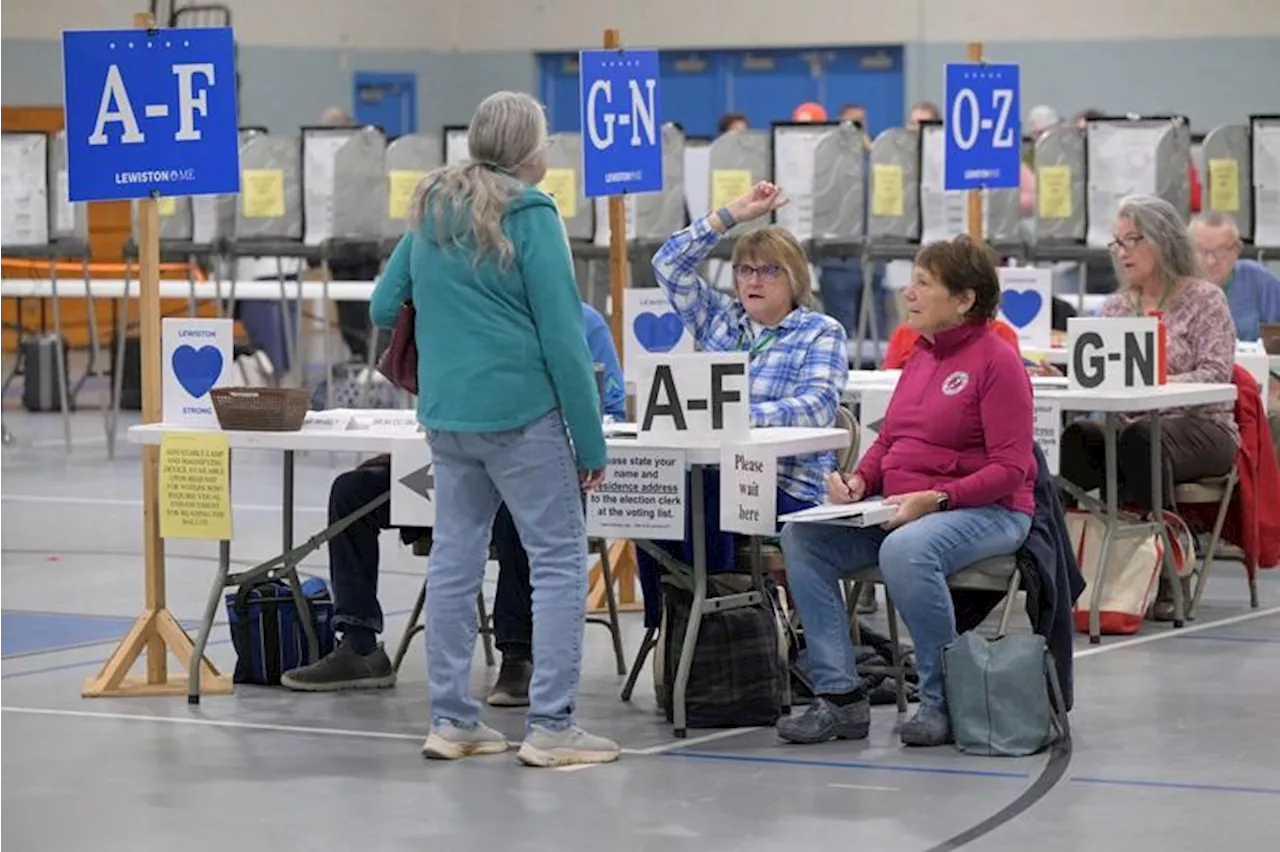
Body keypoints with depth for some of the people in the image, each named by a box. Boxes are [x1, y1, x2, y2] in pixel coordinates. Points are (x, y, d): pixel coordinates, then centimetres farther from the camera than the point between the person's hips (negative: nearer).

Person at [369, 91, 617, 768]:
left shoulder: (429, 212, 10)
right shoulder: (530, 216, -10)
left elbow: (382, 309, 16)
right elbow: (563, 337, -12)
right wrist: (592, 443, -8)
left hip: (445, 414, 7)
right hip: (521, 412, -7)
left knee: (454, 559, 11)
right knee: (559, 559, 0)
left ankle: (451, 719, 14)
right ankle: (551, 727, -4)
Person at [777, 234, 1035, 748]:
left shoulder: (996, 360, -9)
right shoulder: (919, 356, 16)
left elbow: (1010, 469, -15)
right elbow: (888, 441, 22)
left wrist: (934, 499, -25)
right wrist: (859, 481, -1)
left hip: (986, 512, -8)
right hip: (900, 508, 8)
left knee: (905, 550, -38)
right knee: (801, 537, -11)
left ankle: (944, 701, -19)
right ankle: (840, 696, -12)